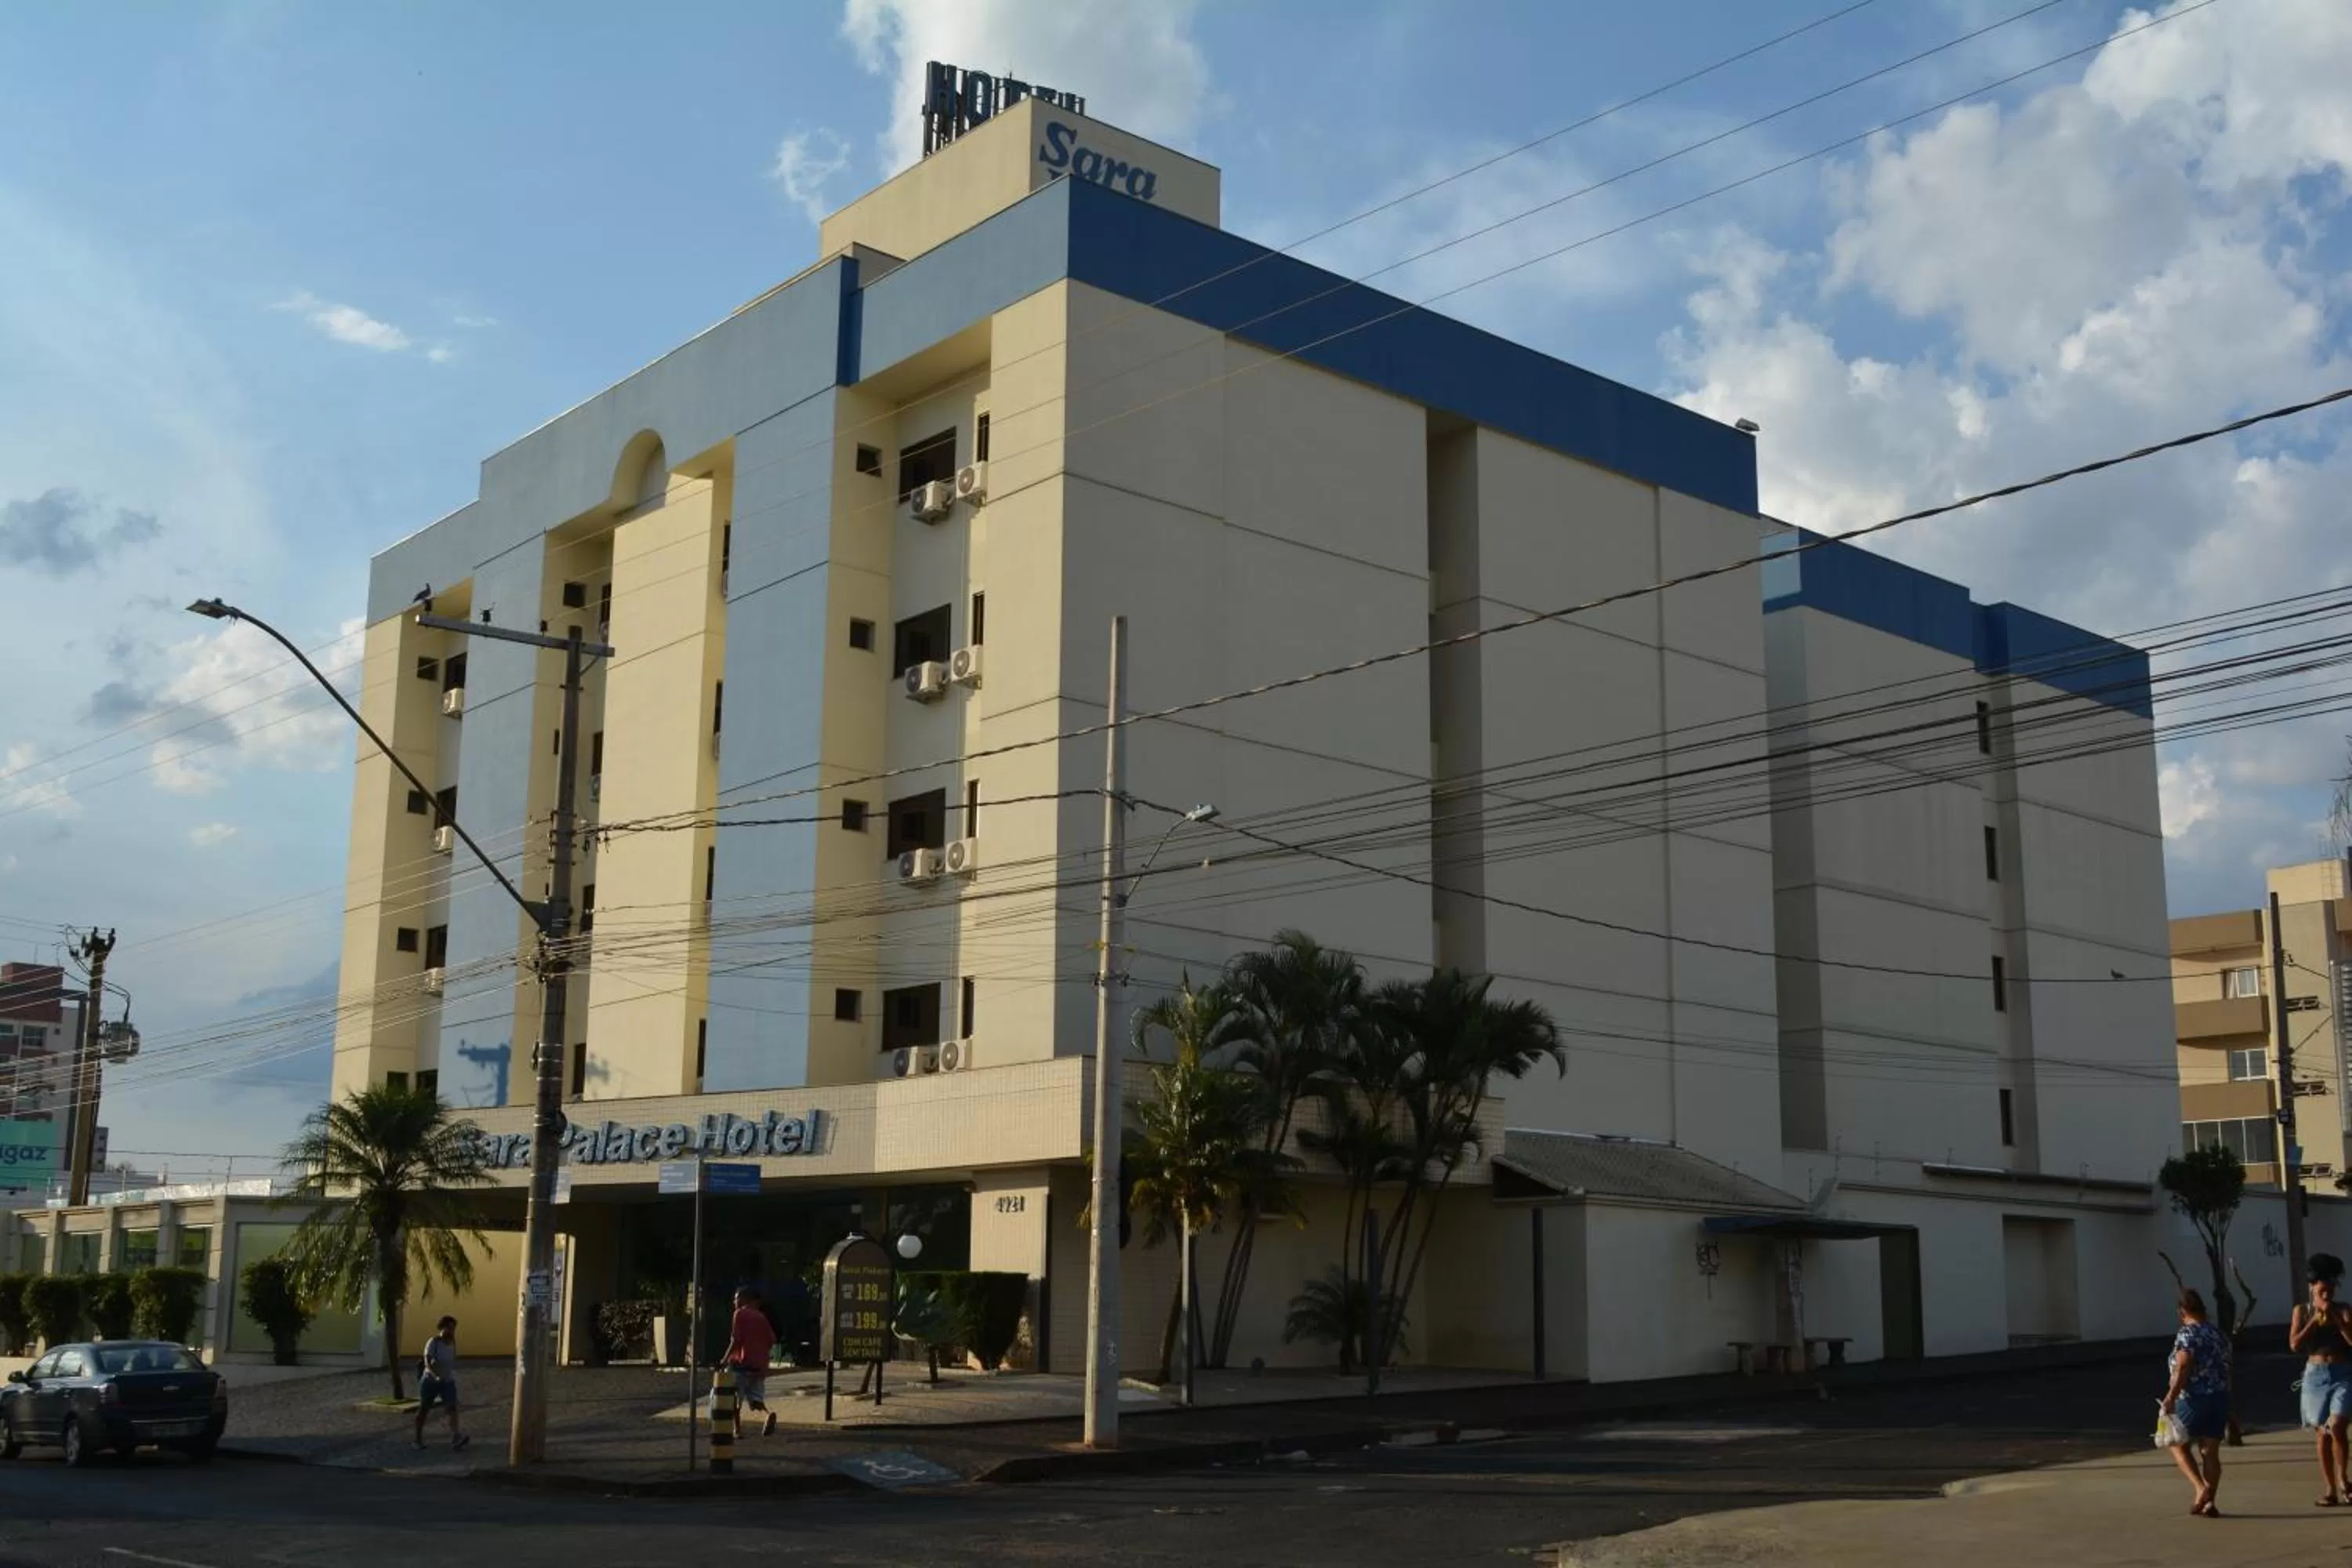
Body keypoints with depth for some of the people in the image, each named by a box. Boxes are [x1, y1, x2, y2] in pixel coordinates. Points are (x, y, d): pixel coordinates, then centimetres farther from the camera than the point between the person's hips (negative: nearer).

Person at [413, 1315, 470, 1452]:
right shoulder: (433, 1342, -15)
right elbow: (428, 1361, -27)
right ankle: (418, 1438, 26)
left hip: (448, 1381, 4)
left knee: (452, 1408, -13)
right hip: (430, 1381, -4)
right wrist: (436, 1375, -40)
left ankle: (455, 1438, -26)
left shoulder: (452, 1343, 3)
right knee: (424, 1409, 10)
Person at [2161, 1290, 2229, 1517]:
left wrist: (2171, 1397, -22)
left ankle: (2201, 1489, -8)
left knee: (2179, 1445, 8)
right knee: (2210, 1451, 7)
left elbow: (2183, 1368, -21)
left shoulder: (2186, 1334, -10)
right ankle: (2210, 1502, 4)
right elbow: (2226, 1369, 17)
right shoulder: (2218, 1334, 12)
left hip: (2194, 1399, -6)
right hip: (2220, 1397, 6)